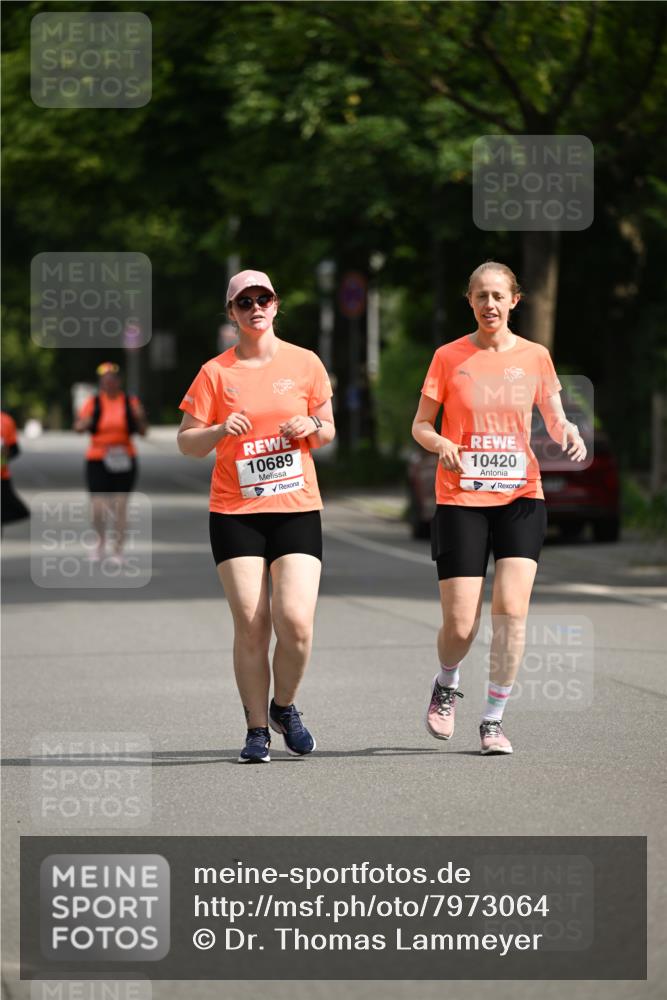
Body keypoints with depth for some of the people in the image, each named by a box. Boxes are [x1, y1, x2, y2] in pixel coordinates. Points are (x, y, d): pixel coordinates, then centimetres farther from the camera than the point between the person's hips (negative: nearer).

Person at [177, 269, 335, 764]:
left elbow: (328, 431, 15)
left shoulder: (305, 363, 6)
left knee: (296, 621, -13)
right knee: (250, 625, -5)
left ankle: (284, 707, 15)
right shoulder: (216, 373, 3)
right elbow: (186, 441, 4)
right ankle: (257, 730, 9)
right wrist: (220, 430, -15)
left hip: (297, 509, 0)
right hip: (235, 513, 0)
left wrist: (311, 426, -7)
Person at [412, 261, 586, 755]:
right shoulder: (450, 357, 2)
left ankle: (494, 720, 1)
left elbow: (554, 418, 12)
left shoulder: (534, 356, 6)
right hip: (460, 499, -1)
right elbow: (421, 424, 6)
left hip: (520, 497, 1)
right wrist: (440, 444, -16)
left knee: (512, 609, -13)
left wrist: (569, 434, -11)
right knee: (460, 624, -6)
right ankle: (447, 686, 29)